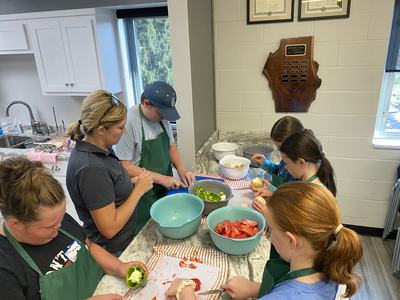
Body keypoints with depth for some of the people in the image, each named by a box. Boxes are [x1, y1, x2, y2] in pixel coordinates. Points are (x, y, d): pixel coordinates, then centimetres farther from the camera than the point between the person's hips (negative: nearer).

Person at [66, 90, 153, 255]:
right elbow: (109, 228, -27)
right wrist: (139, 189, -22)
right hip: (113, 252, -8)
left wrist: (134, 182, -8)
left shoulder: (98, 148, -5)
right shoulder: (91, 169, -31)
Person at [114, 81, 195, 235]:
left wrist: (182, 170, -5)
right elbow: (124, 166, -22)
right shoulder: (129, 122, -24)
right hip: (144, 198, -6)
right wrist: (161, 179, -22)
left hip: (166, 190, 7)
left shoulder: (162, 117, -2)